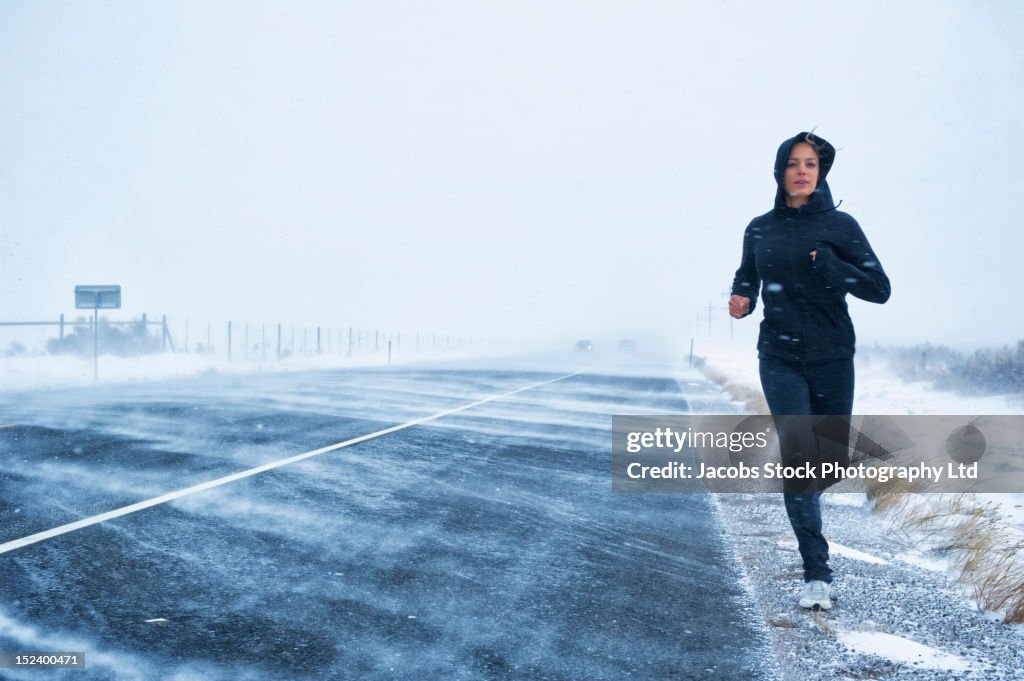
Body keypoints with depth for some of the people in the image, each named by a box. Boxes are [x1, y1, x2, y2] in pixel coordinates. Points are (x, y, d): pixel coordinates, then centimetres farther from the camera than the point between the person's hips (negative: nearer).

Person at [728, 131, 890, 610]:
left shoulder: (839, 226, -2)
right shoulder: (760, 229, 5)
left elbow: (880, 289, -4)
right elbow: (746, 279, 19)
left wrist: (831, 266, -19)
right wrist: (741, 299, -4)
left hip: (832, 359, 0)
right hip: (780, 359, 0)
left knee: (832, 461, 5)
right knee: (798, 454, -13)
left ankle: (800, 500, 43)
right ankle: (816, 573, -8)